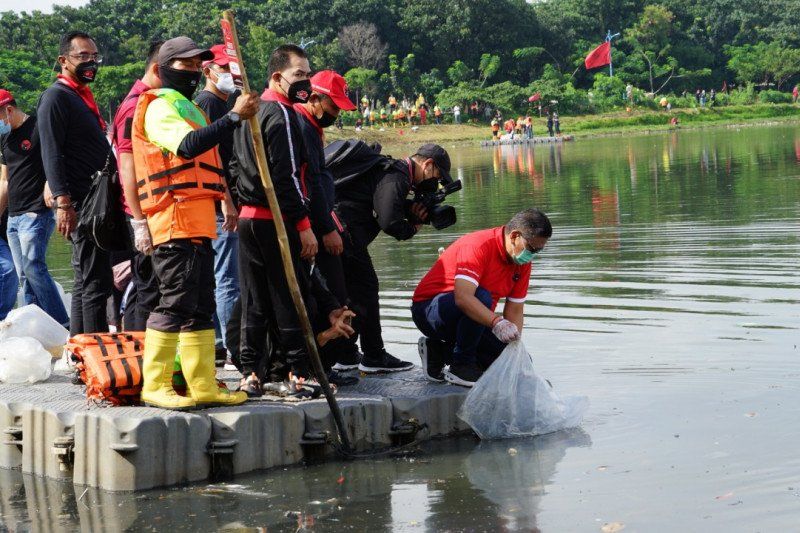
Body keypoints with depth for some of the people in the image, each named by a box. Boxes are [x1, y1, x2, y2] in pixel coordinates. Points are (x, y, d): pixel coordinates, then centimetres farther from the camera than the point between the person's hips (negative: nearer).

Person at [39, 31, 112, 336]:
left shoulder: (83, 96, 21)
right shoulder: (56, 96, -8)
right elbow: (51, 154, -16)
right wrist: (62, 202, -24)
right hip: (80, 206, -10)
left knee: (87, 282, 12)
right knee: (95, 283, -12)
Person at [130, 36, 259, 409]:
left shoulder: (188, 108, 25)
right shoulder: (160, 107, -8)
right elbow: (188, 146, -28)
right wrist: (235, 116, -33)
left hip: (198, 221, 10)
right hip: (174, 220, -10)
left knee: (200, 308, 10)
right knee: (175, 304, -12)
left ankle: (203, 385, 13)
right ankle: (155, 386, -8)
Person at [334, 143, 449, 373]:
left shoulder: (390, 169, 21)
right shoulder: (396, 176, -12)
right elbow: (388, 222, -20)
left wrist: (411, 217, 5)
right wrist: (412, 228, -1)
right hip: (344, 232, -11)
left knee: (347, 291, 19)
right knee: (365, 288, -3)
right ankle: (373, 357, 3)